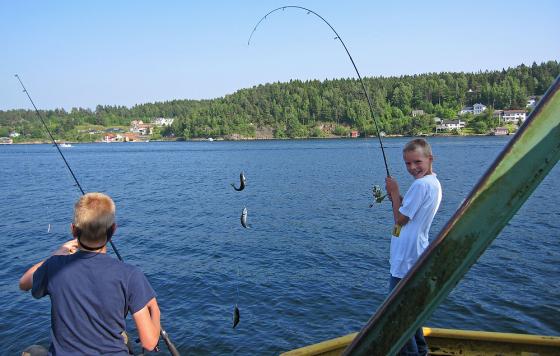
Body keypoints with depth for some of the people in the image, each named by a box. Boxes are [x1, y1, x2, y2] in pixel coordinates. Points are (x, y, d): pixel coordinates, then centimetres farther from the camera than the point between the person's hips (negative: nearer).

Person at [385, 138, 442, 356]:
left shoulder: (421, 185, -21)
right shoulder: (434, 183, 11)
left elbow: (400, 219, -16)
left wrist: (394, 192, -6)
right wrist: (396, 196, 2)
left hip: (406, 258, -11)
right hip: (414, 255, 11)